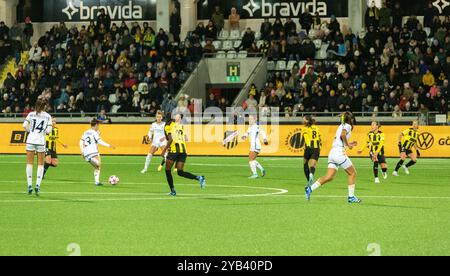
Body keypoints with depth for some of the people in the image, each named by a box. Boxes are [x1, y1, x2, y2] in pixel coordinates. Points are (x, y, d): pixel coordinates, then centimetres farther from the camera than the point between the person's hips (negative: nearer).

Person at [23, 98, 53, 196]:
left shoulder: (31, 114, 2)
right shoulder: (47, 116, 0)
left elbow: (25, 125, -6)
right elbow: (48, 130, -6)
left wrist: (30, 131, 12)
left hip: (30, 140, 1)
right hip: (41, 141, -1)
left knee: (29, 163, 6)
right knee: (40, 164, 8)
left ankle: (29, 185, 2)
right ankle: (38, 185, -4)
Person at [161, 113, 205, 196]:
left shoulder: (168, 126, 0)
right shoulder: (180, 126, 19)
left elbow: (171, 139, -13)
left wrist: (164, 150, -8)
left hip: (174, 150, -5)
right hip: (183, 150, 5)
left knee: (168, 170, 11)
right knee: (180, 172, 9)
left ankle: (173, 191, 6)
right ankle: (199, 178, -11)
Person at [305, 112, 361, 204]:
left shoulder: (341, 126, 24)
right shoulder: (347, 126, -1)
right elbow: (343, 135, -22)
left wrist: (349, 144, 27)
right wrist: (348, 145, -9)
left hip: (332, 152, 8)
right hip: (339, 152, -8)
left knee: (329, 177, 2)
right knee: (353, 173, 4)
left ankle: (310, 189, -9)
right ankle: (351, 197, 3)